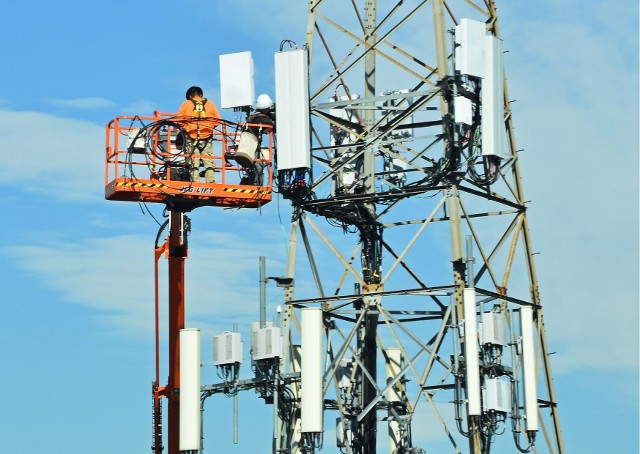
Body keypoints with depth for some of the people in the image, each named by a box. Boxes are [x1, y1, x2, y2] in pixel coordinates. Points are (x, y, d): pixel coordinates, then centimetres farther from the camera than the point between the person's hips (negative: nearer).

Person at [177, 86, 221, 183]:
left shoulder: (186, 104, 5)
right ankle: (211, 182, -7)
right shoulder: (210, 104, 8)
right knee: (209, 163, 3)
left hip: (192, 138, -1)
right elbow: (218, 120, 6)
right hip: (207, 138, 1)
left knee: (194, 163, 0)